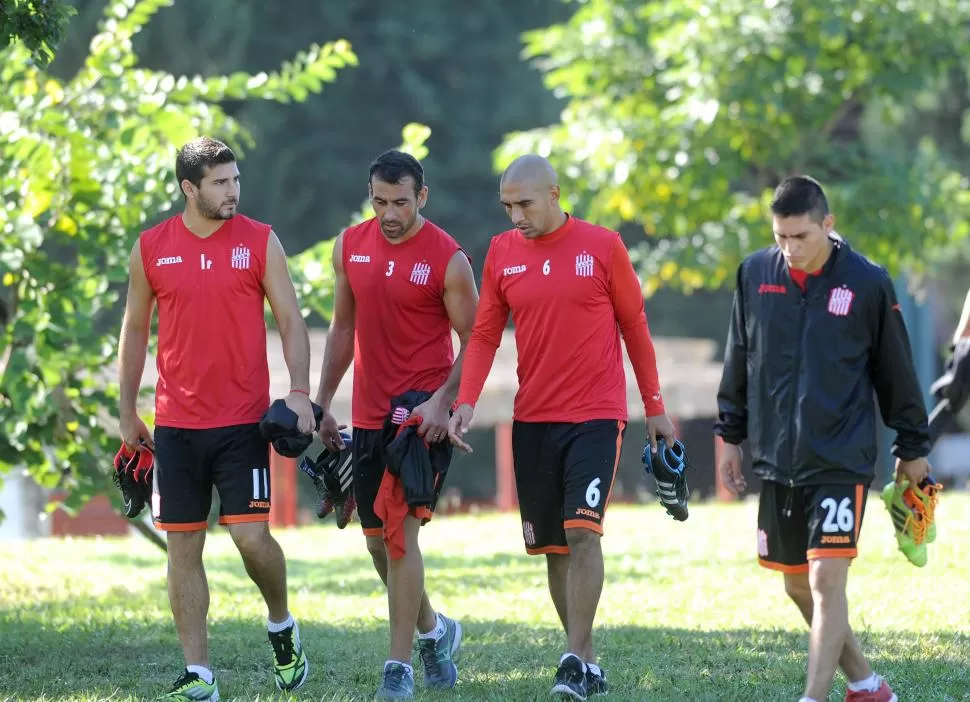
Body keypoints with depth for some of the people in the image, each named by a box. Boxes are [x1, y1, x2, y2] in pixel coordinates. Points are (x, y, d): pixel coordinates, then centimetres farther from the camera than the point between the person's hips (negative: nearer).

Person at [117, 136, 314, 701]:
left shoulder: (260, 242, 0)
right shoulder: (151, 249, 4)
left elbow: (291, 319, 1)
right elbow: (136, 330, 13)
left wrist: (300, 390, -13)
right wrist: (128, 413, 13)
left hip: (243, 420, -2)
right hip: (176, 423, 2)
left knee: (251, 534, -10)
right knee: (184, 546, 2)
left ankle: (282, 627, 19)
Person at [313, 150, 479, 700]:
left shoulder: (449, 259, -10)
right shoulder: (351, 247, 6)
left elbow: (474, 340, -7)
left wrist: (444, 401, -20)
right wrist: (323, 402, 14)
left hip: (421, 412, -6)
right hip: (369, 416, 6)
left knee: (400, 532, -14)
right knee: (378, 540, 12)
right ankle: (434, 630, 36)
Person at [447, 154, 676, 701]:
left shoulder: (602, 246, -4)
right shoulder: (502, 254, 4)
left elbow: (635, 327, 4)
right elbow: (485, 335, 6)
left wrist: (656, 408, 6)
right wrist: (467, 401, -9)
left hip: (597, 415, -4)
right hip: (533, 420, 4)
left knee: (582, 532, -16)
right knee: (552, 546, 6)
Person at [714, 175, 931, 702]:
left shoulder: (867, 283, -7)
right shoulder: (754, 274, 2)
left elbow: (896, 371, 3)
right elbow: (740, 361, 14)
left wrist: (913, 448, 10)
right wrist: (730, 435, 16)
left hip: (842, 461, -4)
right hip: (777, 461, 5)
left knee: (827, 580, -14)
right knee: (798, 587, 11)